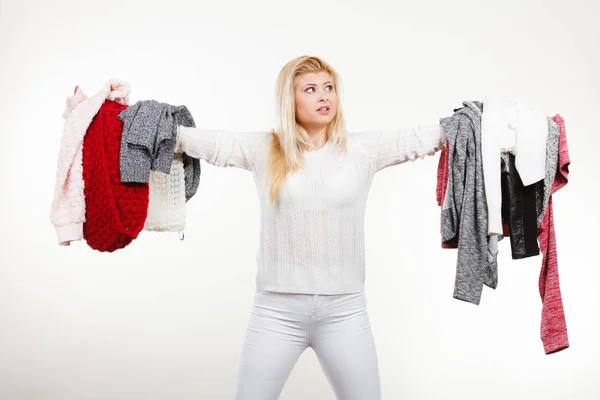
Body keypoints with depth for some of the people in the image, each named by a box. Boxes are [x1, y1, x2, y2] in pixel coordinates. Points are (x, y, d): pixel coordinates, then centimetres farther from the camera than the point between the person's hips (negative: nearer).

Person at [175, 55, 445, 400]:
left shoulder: (363, 149, 4)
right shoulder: (262, 150, 3)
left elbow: (427, 136, 3)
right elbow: (198, 138, 2)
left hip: (345, 309, 1)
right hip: (277, 309, 0)